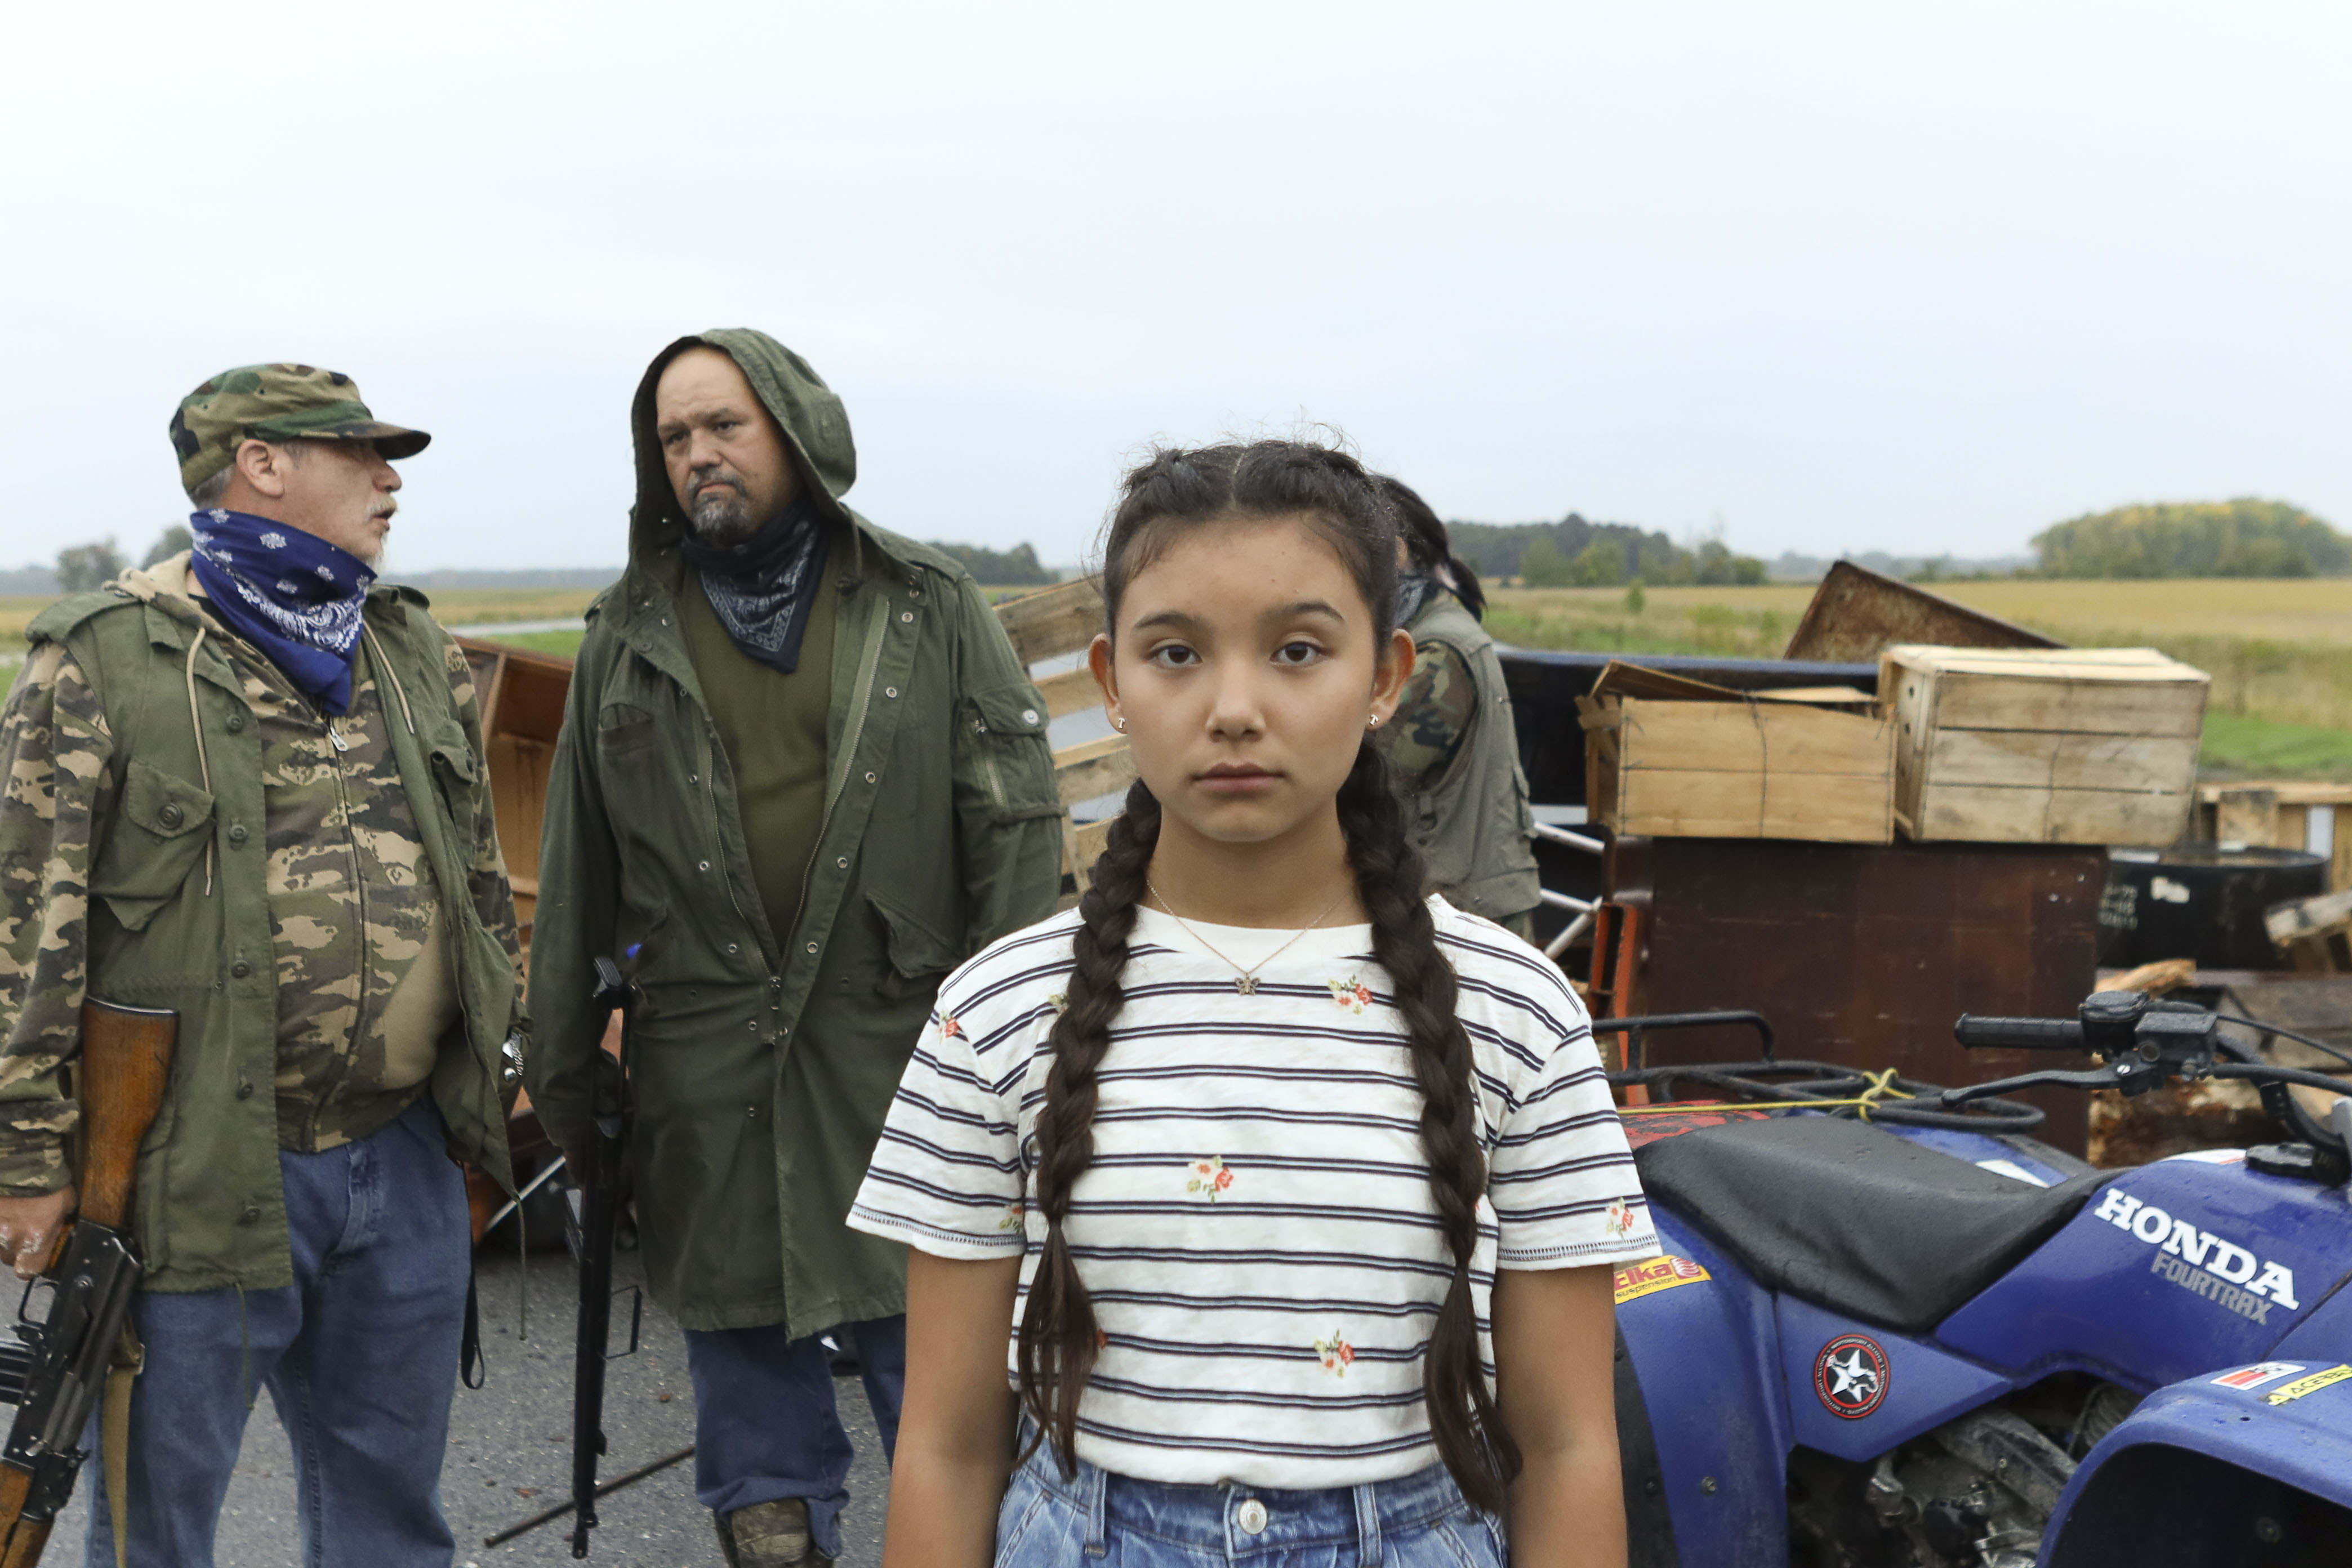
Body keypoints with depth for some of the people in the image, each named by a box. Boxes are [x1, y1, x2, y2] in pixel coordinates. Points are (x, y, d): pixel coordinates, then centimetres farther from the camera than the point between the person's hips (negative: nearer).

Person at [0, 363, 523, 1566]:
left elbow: (482, 879, 19)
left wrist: (494, 1070, 16)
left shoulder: (417, 653, 11)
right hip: (201, 1182, -5)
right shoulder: (105, 660, -8)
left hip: (406, 1163, 5)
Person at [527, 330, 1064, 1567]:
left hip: (899, 1043, -2)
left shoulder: (928, 609, 2)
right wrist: (557, 1061, 8)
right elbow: (576, 864, 11)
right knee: (741, 1342, 11)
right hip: (707, 1060, 2)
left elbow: (1014, 827, -2)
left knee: (932, 1347, 4)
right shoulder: (628, 634, 9)